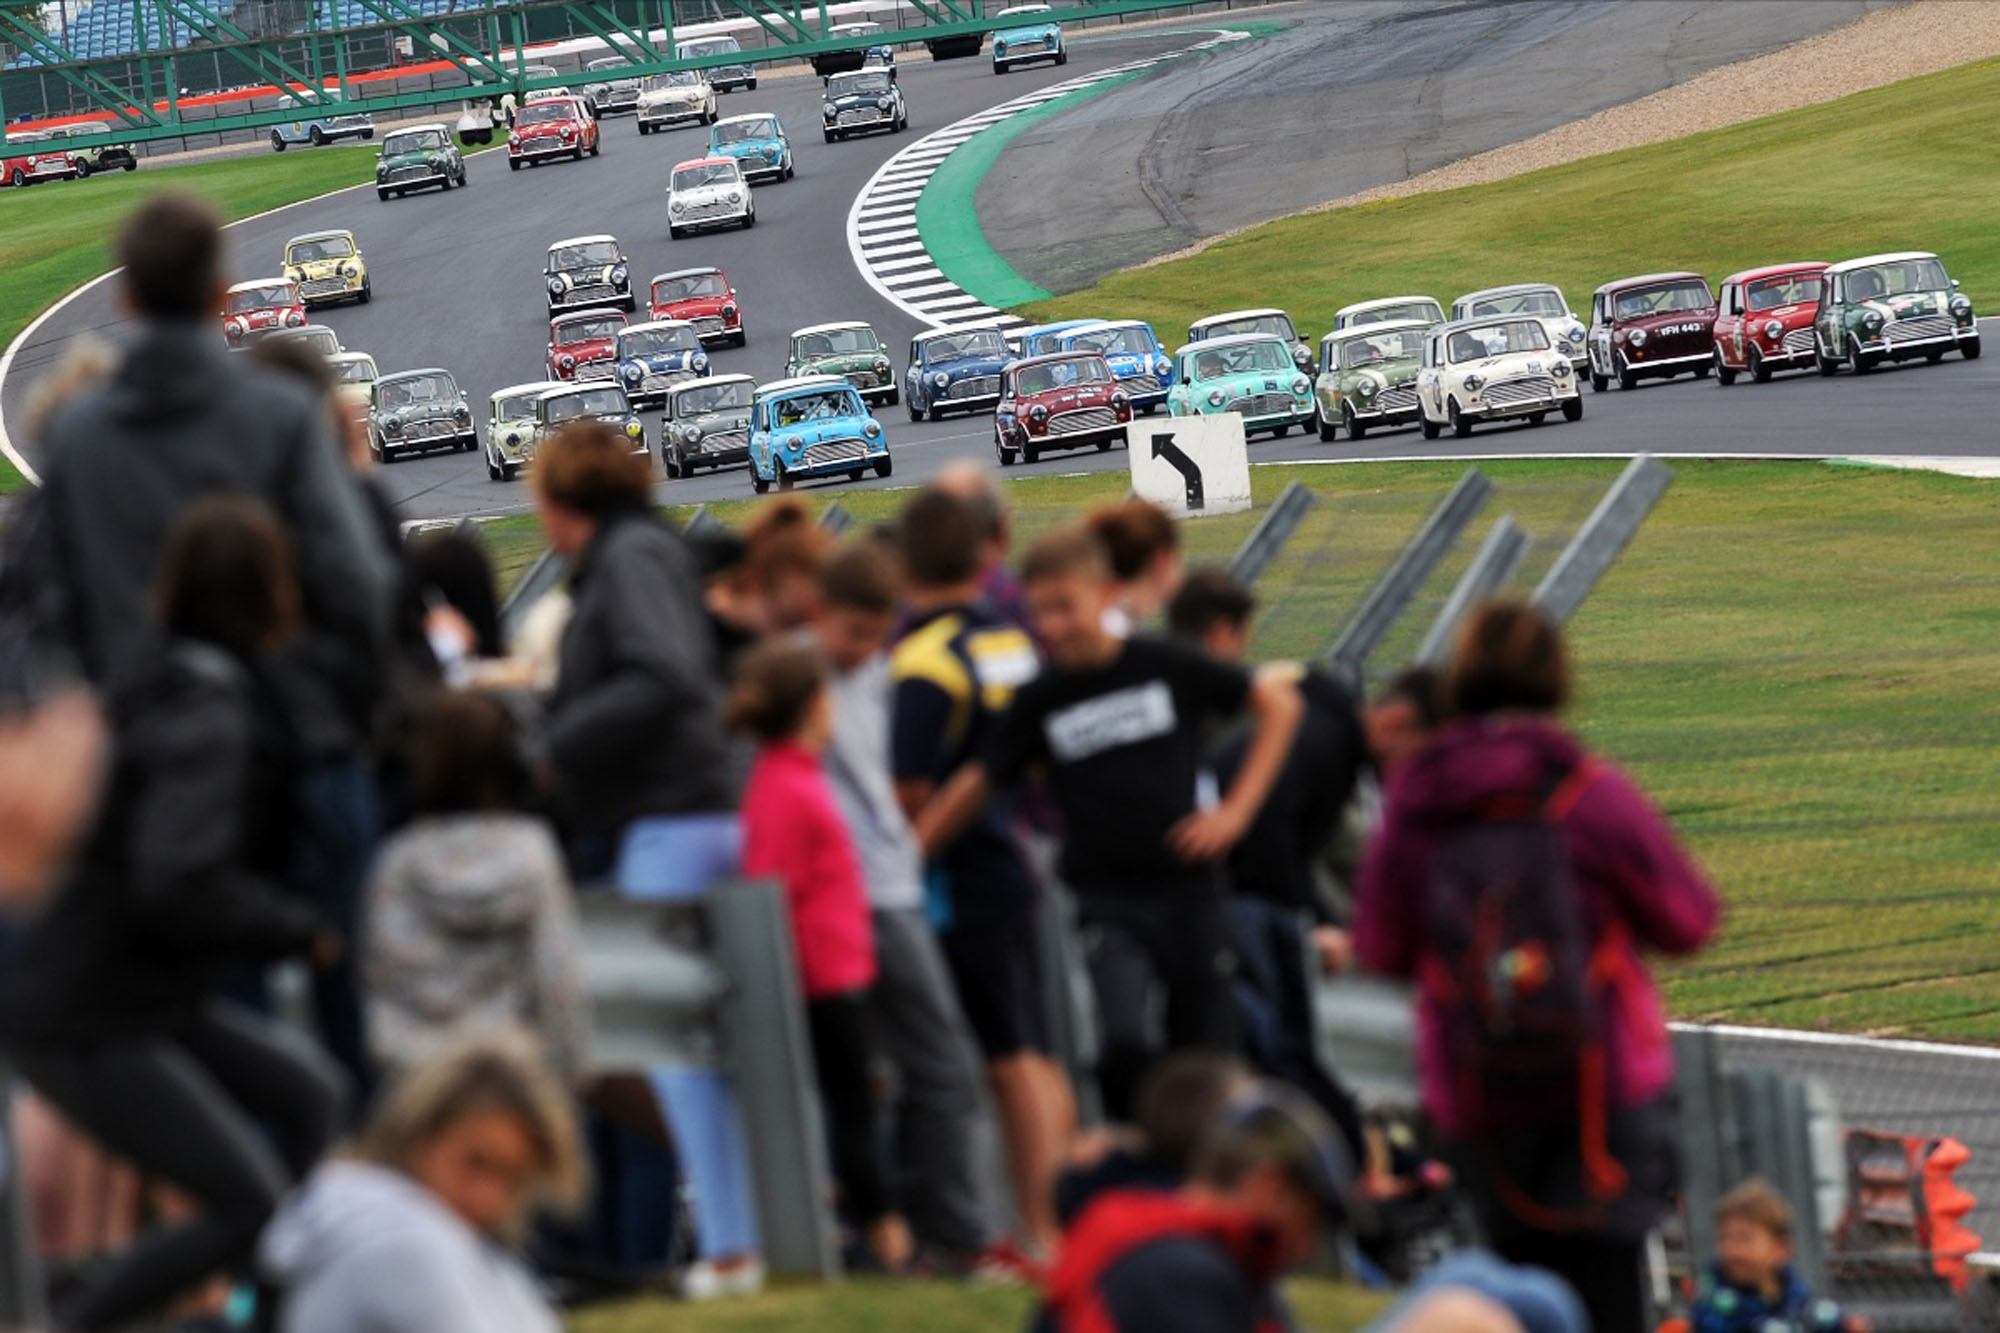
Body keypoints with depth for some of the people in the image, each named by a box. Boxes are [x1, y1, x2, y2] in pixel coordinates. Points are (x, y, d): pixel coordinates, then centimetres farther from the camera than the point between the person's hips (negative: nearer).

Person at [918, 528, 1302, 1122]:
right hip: (1108, 900, -1)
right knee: (1127, 1047, -23)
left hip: (1189, 890, 1)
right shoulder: (1040, 700, -1)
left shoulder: (1166, 667, -3)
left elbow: (1278, 704, 5)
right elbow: (976, 785, 3)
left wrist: (1236, 810, -1)